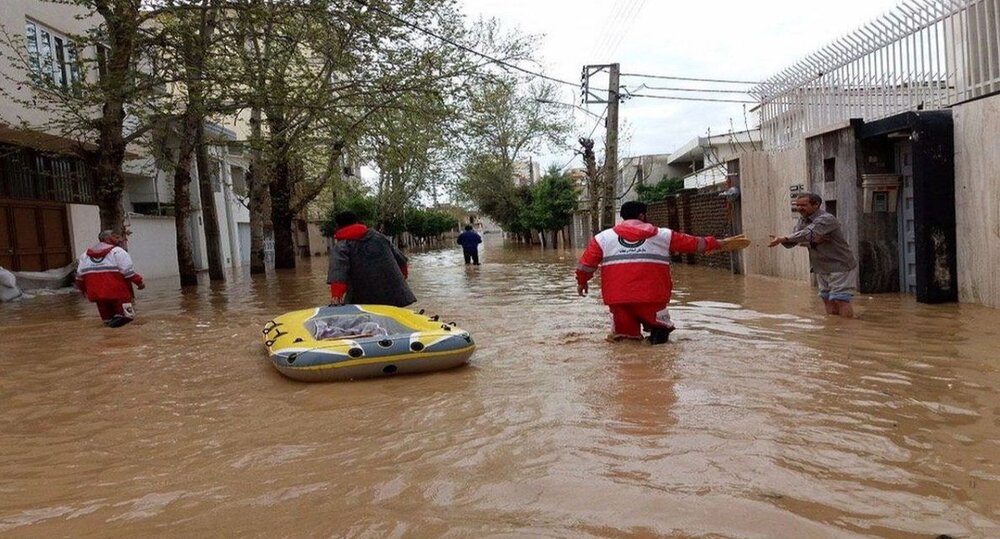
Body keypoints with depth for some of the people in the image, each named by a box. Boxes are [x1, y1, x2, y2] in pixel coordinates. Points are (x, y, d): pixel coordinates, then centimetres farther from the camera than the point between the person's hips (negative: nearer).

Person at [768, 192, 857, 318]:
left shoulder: (826, 219, -20)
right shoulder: (802, 221, 6)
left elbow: (808, 233, -36)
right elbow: (791, 241, -5)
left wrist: (783, 238, -43)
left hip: (840, 267, -8)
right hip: (822, 269, 8)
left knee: (840, 300, -11)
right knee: (828, 300, 10)